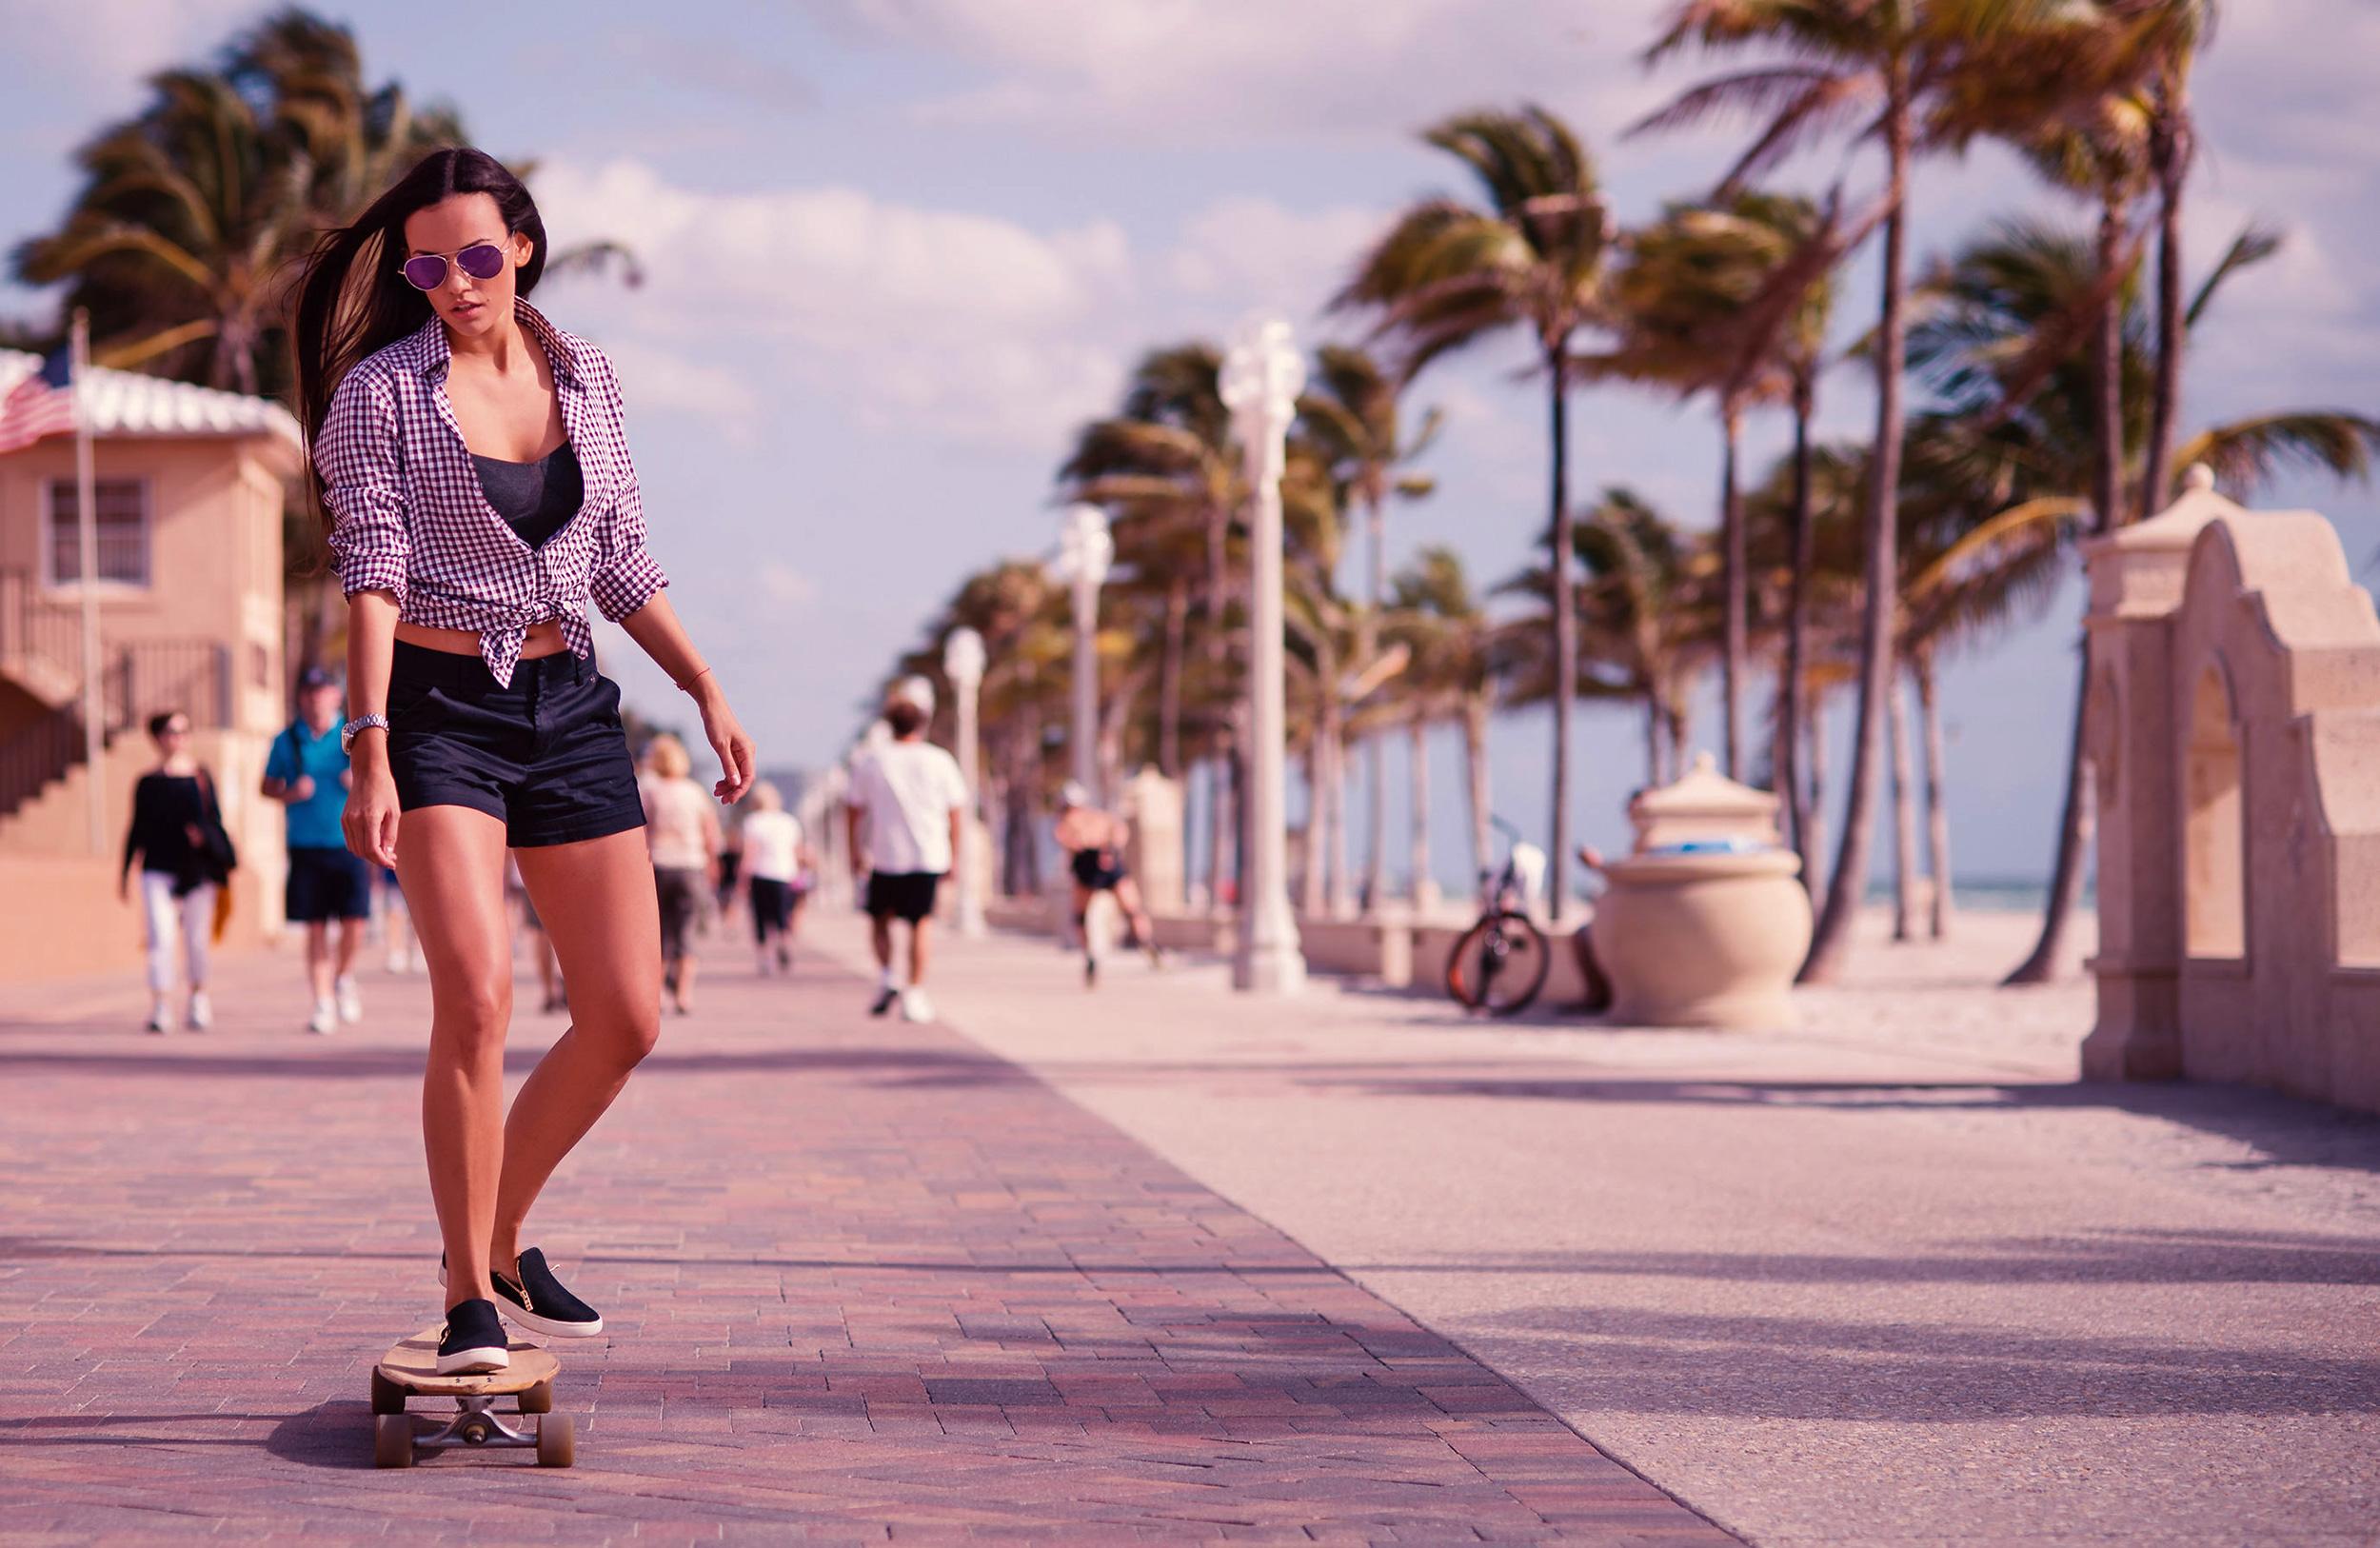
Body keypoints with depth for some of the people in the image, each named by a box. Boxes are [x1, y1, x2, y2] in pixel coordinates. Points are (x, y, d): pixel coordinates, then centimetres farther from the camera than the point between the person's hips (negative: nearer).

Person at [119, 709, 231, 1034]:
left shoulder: (201, 777, 6)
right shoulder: (149, 783, 7)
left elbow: (215, 818, 8)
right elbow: (137, 830, 12)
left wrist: (203, 835, -14)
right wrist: (125, 873, 13)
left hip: (197, 869, 1)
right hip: (158, 869, 0)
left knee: (196, 939, 7)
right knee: (160, 937, -12)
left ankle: (198, 997, 29)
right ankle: (160, 1006, -13)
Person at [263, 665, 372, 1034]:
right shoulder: (287, 740, 7)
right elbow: (268, 786, 14)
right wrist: (290, 793, -7)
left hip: (350, 842, -1)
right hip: (306, 847, 1)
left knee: (354, 920, -7)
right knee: (315, 928, 0)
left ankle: (344, 977, 21)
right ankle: (323, 1003, 5)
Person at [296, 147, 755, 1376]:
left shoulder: (586, 378, 9)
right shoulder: (381, 390, -4)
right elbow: (372, 578, -11)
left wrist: (705, 688, 12)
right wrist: (368, 751, -20)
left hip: (567, 707, 5)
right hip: (437, 712, -5)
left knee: (626, 1019, 2)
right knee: (476, 995, -22)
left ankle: (497, 1243, 22)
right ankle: (470, 1303, -11)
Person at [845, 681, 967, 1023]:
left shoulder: (872, 763, 1)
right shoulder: (940, 761, 0)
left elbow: (856, 812, 5)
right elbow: (956, 813, 2)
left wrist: (856, 854, 15)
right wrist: (953, 856, 11)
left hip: (885, 857, 0)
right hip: (929, 856, 0)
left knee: (880, 918, 17)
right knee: (920, 924, 3)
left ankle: (885, 976, -1)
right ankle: (914, 995, -1)